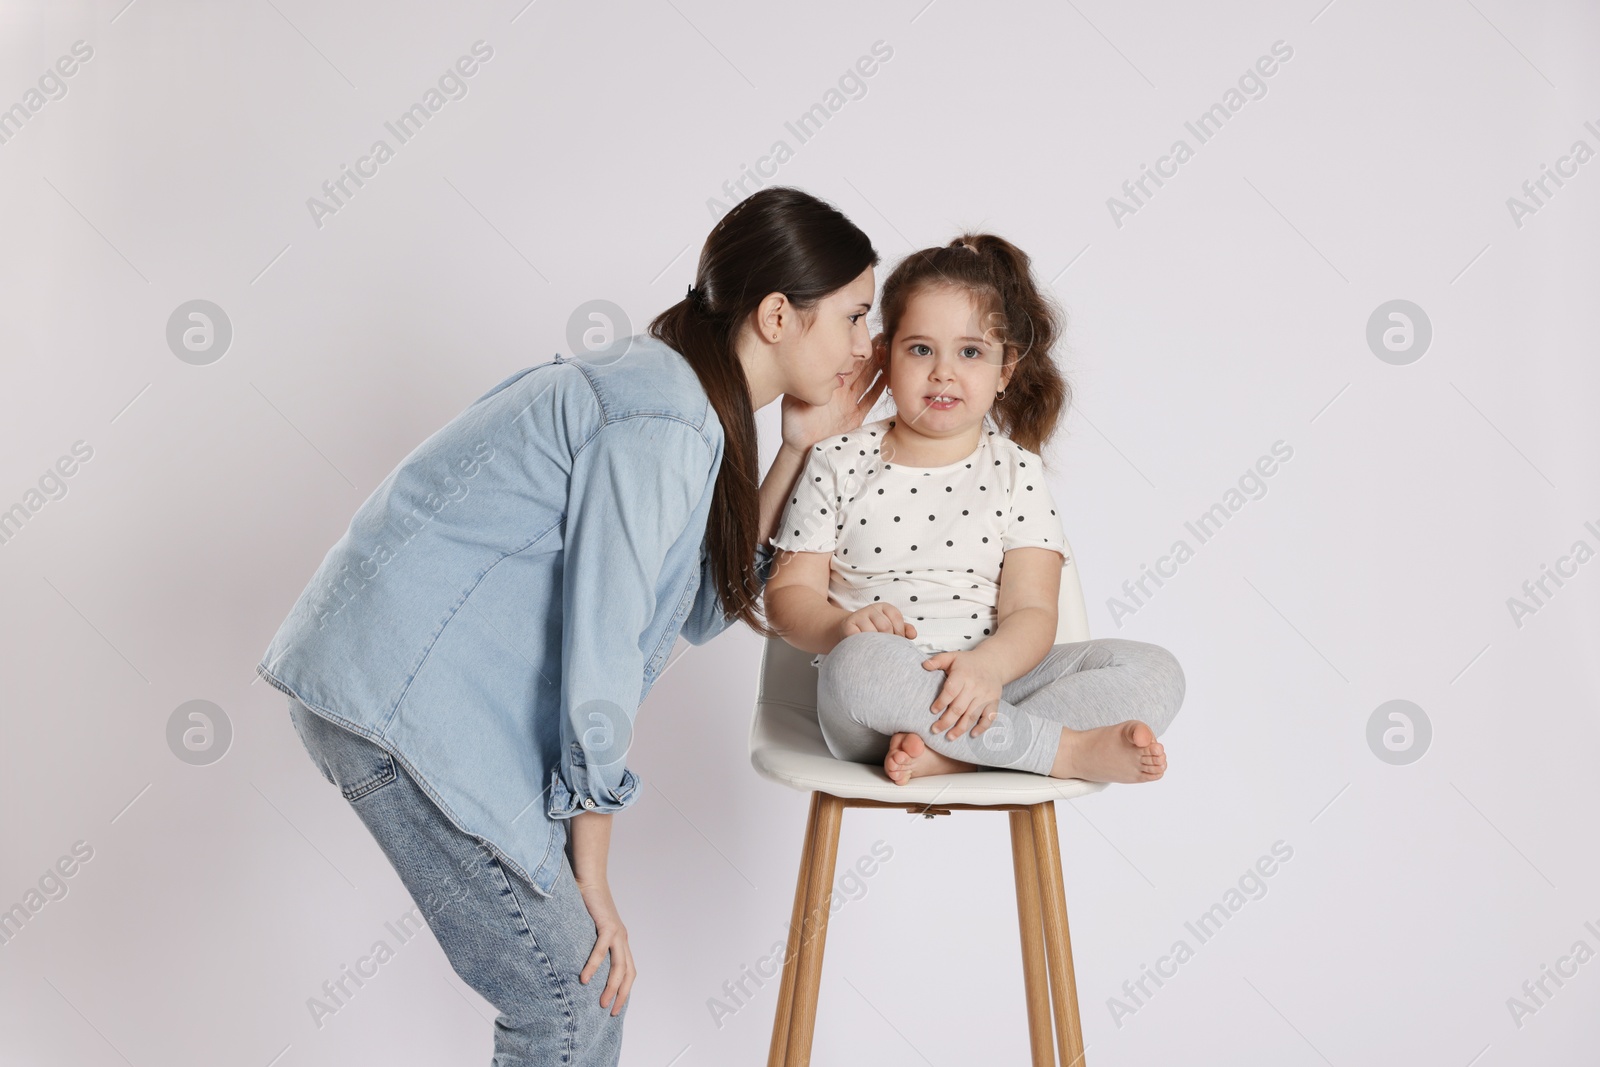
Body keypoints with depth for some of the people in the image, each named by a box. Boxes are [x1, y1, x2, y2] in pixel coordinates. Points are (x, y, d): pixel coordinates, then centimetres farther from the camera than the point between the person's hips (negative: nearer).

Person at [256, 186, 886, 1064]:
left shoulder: (672, 390, 13)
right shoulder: (663, 421, -18)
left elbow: (704, 607, 15)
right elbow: (598, 656, -18)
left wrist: (797, 449, 9)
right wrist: (590, 880, -10)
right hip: (404, 694, -10)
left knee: (576, 980, 16)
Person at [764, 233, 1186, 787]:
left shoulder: (1015, 472, 8)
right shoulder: (838, 463, 7)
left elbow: (1031, 612, -2)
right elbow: (789, 592, 4)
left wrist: (988, 665, -25)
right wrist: (842, 627, -20)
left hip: (984, 693, 3)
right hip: (867, 701, -2)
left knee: (1155, 672, -17)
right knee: (861, 662, -38)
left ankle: (945, 754, -29)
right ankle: (1071, 750, -24)